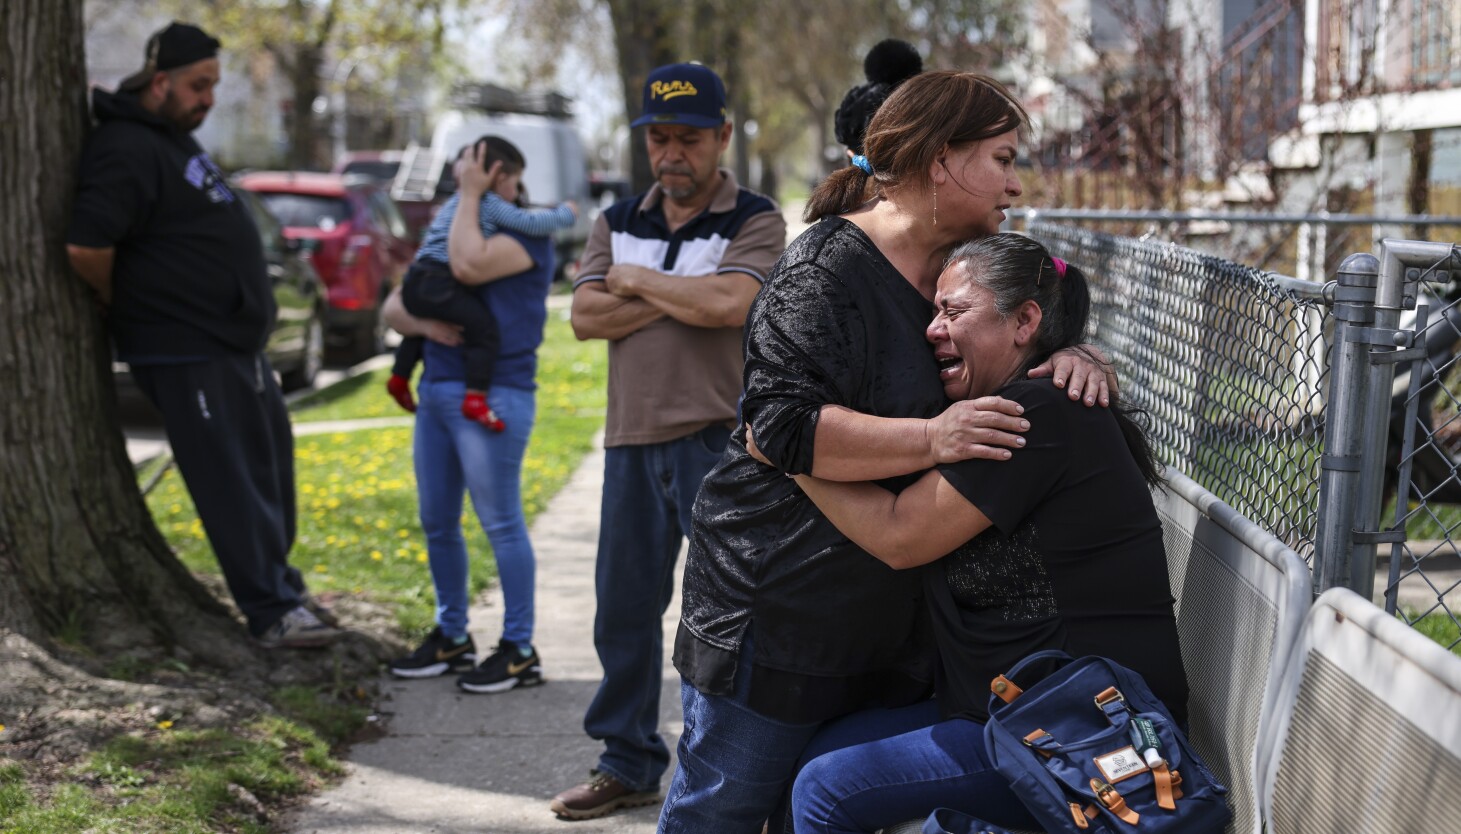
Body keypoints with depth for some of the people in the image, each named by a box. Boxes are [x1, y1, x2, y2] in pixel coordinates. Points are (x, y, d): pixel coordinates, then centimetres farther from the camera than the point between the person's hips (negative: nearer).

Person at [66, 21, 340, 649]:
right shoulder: (127, 151, -19)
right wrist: (125, 304, -10)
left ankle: (279, 584, 31)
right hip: (184, 354, -10)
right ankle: (272, 613, 2)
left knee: (270, 463, 18)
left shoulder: (175, 137, 14)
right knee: (230, 482, -4)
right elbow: (86, 248, -27)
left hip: (235, 339, 10)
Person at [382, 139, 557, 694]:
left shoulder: (528, 234, -6)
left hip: (493, 396, -9)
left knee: (501, 524, -5)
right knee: (436, 522, 13)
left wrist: (471, 196, -12)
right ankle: (451, 637, 26)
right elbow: (394, 306, 15)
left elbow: (469, 266, -25)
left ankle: (520, 651, 3)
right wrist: (422, 324, -7)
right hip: (437, 391, 9)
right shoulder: (455, 232, 18)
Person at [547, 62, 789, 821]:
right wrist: (682, 296, -10)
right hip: (632, 439, 5)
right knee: (624, 609, 12)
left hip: (716, 440, -5)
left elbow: (727, 303, -20)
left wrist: (636, 281, -6)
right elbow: (586, 317, -1)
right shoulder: (617, 224, 13)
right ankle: (628, 765, 25)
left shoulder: (754, 223, -2)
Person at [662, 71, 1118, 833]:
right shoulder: (829, 269, -16)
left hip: (892, 620, 8)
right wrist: (930, 439, -32)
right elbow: (782, 424, -24)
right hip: (779, 601, -8)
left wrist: (1074, 363, -6)